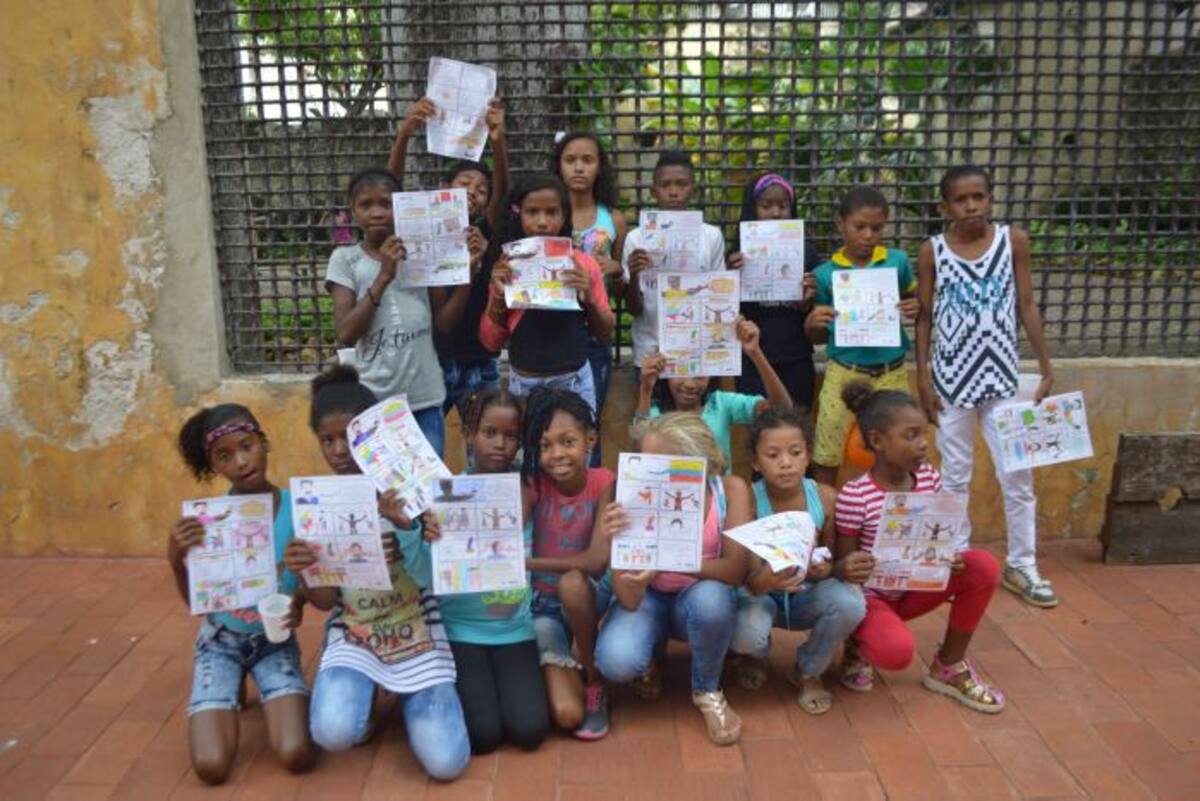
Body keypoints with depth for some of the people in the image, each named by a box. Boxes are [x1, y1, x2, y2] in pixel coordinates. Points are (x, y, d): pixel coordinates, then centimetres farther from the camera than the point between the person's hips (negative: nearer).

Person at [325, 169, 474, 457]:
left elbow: (444, 322, 5)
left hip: (425, 397, 2)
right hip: (375, 400, -2)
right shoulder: (345, 259, -1)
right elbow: (346, 334, -10)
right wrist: (384, 276, -17)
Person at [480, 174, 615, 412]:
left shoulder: (583, 264, -4)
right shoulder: (506, 268, -2)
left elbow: (605, 334, 2)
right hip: (523, 382, 0)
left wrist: (588, 300, -16)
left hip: (574, 381, 0)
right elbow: (491, 342, 1)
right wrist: (498, 297, -15)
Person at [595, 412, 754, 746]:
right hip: (650, 599, 0)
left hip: (701, 598, 0)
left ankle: (707, 691, -4)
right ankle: (649, 660, 11)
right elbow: (630, 600, -24)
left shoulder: (730, 490, -20)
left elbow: (736, 571, -28)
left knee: (709, 597, -37)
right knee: (616, 662, -30)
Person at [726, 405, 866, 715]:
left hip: (806, 595, 2)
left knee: (850, 603, -29)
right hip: (761, 595, -2)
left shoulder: (825, 498, -15)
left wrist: (826, 569, -30)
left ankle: (808, 672, 3)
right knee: (746, 634, -34)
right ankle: (756, 655, 10)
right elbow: (748, 579, -24)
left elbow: (835, 563, -5)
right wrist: (763, 582, -49)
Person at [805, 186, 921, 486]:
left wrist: (916, 310, -9)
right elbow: (820, 338, 4)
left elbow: (914, 302, 14)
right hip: (844, 374, -1)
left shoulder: (898, 261, -2)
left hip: (892, 373, 1)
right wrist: (811, 324, -18)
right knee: (825, 458, 7)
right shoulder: (825, 273, -4)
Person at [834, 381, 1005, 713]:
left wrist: (950, 558, -19)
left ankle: (949, 667, 4)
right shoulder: (854, 496, -24)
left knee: (984, 566, -15)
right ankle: (859, 646, 7)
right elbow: (842, 565, -14)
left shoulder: (929, 478, -7)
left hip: (913, 589, 6)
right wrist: (845, 569, -39)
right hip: (869, 596, -6)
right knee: (898, 651, -35)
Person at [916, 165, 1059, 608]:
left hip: (1002, 372, 1)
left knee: (1017, 474, 6)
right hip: (952, 374, -1)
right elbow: (924, 316, 0)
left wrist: (1047, 366, 2)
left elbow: (1027, 305, 3)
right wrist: (923, 377, -5)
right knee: (955, 475, 9)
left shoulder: (1014, 240, 0)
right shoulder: (932, 251, -3)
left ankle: (1021, 566, 21)